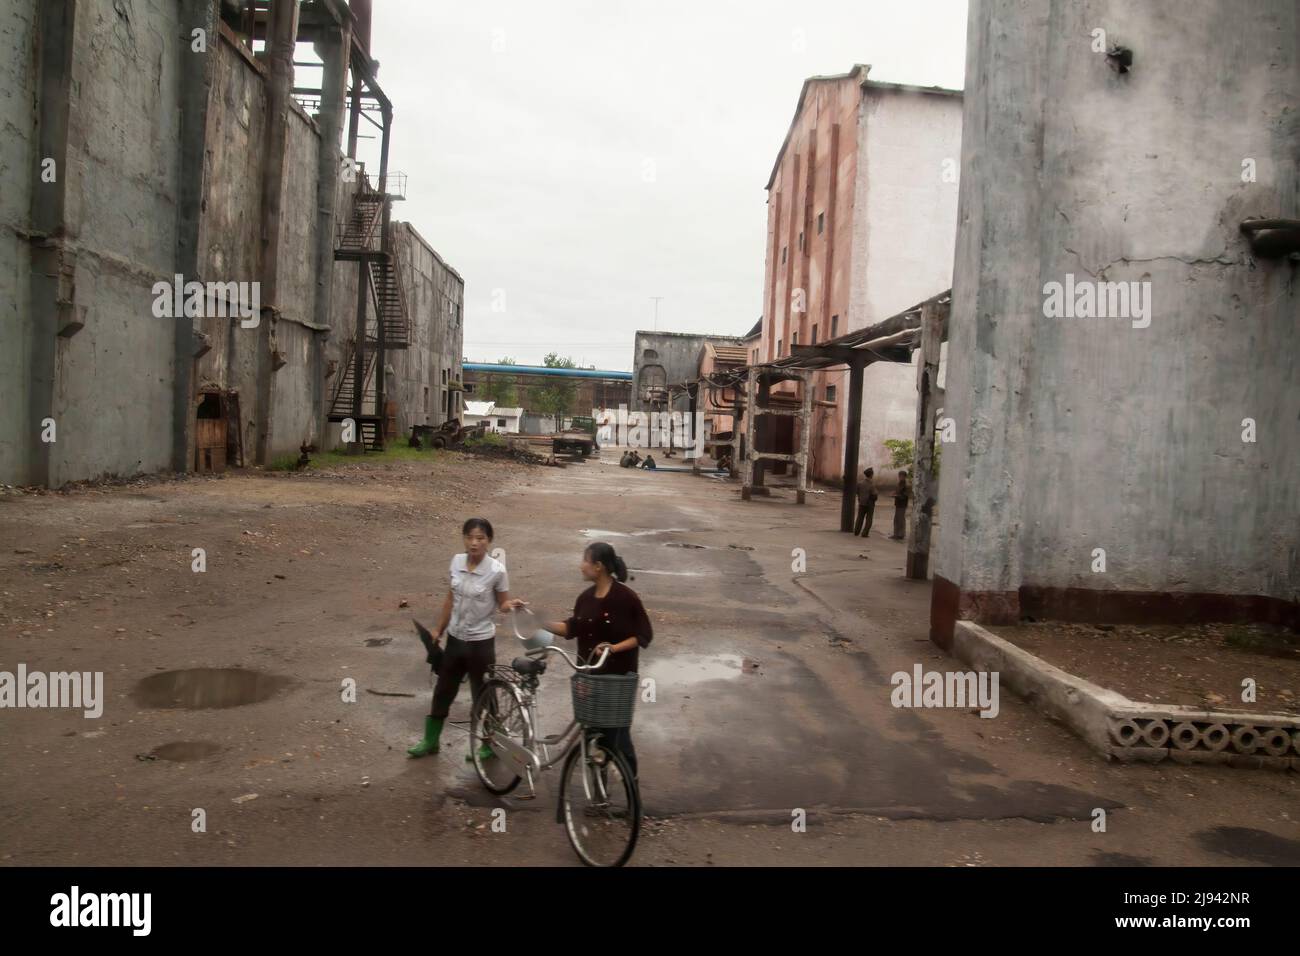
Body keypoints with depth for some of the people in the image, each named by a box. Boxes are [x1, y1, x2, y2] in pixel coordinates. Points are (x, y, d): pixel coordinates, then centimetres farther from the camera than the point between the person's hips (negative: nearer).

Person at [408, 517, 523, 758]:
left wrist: (512, 605, -31)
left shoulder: (497, 571, -19)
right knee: (443, 690, 18)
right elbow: (450, 599, 7)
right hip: (455, 638, 5)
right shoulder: (457, 562, -4)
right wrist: (438, 630, 13)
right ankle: (430, 741, 36)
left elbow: (502, 604, -8)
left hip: (481, 642, -5)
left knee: (483, 696, 8)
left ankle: (489, 745, 27)